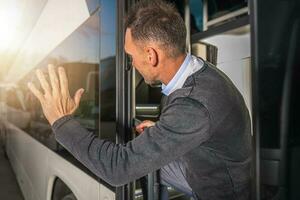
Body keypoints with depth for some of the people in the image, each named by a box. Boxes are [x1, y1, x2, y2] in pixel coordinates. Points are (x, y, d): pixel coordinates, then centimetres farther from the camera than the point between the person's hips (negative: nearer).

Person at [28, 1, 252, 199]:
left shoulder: (195, 105, -39)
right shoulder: (199, 72, -11)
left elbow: (120, 167, -38)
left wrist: (61, 120, -28)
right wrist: (161, 131, -2)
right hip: (206, 169, 7)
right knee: (145, 161, 10)